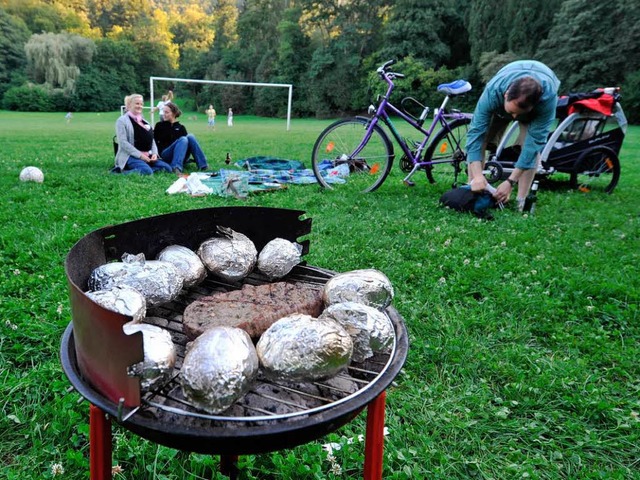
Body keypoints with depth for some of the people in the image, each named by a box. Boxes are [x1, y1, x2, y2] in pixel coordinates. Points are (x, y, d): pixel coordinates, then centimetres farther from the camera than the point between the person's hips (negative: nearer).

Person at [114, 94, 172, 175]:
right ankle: (122, 171, -15)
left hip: (148, 156, 8)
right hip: (131, 156, -7)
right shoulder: (122, 121, 0)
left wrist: (154, 153, -3)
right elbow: (123, 142, -11)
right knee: (147, 171, -35)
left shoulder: (145, 122, 22)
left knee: (167, 168, -14)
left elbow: (152, 140, 19)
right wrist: (140, 155, -19)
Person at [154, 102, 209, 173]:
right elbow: (154, 142, 5)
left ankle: (203, 165, -28)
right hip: (166, 155, -2)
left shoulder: (180, 127, 14)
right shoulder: (159, 125, 9)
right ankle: (176, 167, -44)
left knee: (190, 136, -22)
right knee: (183, 139, -29)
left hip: (181, 157, 2)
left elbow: (186, 142, 10)